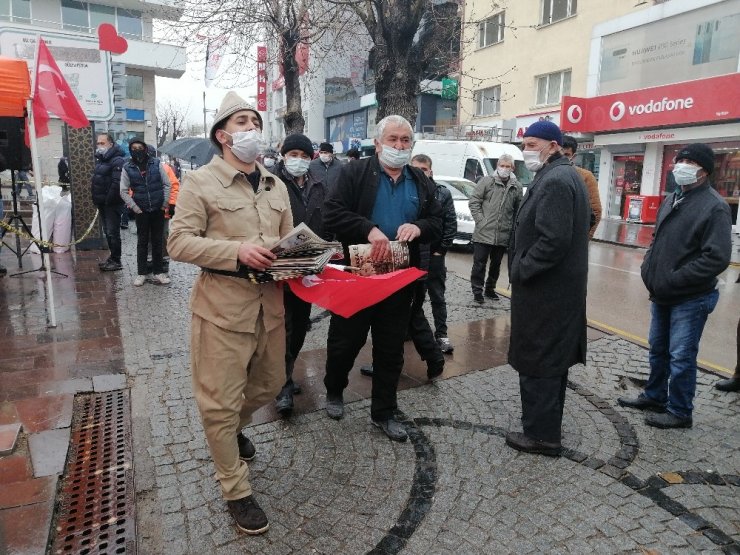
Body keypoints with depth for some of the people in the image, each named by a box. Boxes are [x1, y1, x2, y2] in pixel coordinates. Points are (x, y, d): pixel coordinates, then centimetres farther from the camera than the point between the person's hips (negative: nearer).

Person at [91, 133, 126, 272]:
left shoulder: (117, 161, -15)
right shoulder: (100, 159, 17)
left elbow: (117, 183, -23)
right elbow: (95, 181, 23)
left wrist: (108, 200, -21)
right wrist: (95, 198, 14)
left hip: (112, 204, -9)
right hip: (102, 203, 10)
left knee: (113, 232, -5)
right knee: (107, 232, 16)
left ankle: (116, 261, 2)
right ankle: (112, 256, 26)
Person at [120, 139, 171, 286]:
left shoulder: (156, 163, -1)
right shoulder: (127, 168, -2)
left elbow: (167, 184, 2)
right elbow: (123, 191, 2)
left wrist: (165, 203, -3)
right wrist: (134, 207, -6)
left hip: (158, 209, 1)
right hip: (141, 211, 0)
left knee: (158, 241, 8)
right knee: (142, 242, 6)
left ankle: (158, 272, 17)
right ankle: (141, 273, 15)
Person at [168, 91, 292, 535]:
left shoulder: (276, 185, 13)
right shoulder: (200, 181, -6)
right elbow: (179, 242, -11)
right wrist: (237, 251, -23)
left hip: (270, 303, 6)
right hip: (222, 305, -6)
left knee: (270, 384, 21)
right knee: (221, 400, 2)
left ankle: (233, 429, 52)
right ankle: (237, 491, 20)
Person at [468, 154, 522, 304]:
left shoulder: (517, 187, 7)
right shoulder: (486, 181, -2)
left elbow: (518, 210, 12)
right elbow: (473, 202, -3)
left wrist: (513, 226, 3)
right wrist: (480, 220, -10)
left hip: (503, 236, 4)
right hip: (484, 233, -3)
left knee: (496, 265, 15)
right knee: (479, 264, 2)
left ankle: (490, 288, 31)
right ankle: (477, 291, 13)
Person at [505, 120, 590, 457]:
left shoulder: (555, 181, -18)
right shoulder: (563, 176, 15)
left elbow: (553, 241, -27)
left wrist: (520, 271, -16)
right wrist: (522, 268, 14)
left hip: (545, 291, -11)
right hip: (558, 288, 11)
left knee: (537, 362, 0)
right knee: (552, 359, 19)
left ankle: (541, 434, 12)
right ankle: (547, 424, 33)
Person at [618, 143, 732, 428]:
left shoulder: (714, 207, -16)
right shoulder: (671, 199, 10)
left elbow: (717, 258, -23)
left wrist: (672, 281, -21)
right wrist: (648, 267, 4)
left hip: (690, 299, -8)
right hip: (662, 295, 8)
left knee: (681, 357, 2)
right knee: (658, 349, 20)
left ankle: (680, 412, 19)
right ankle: (654, 396, 37)